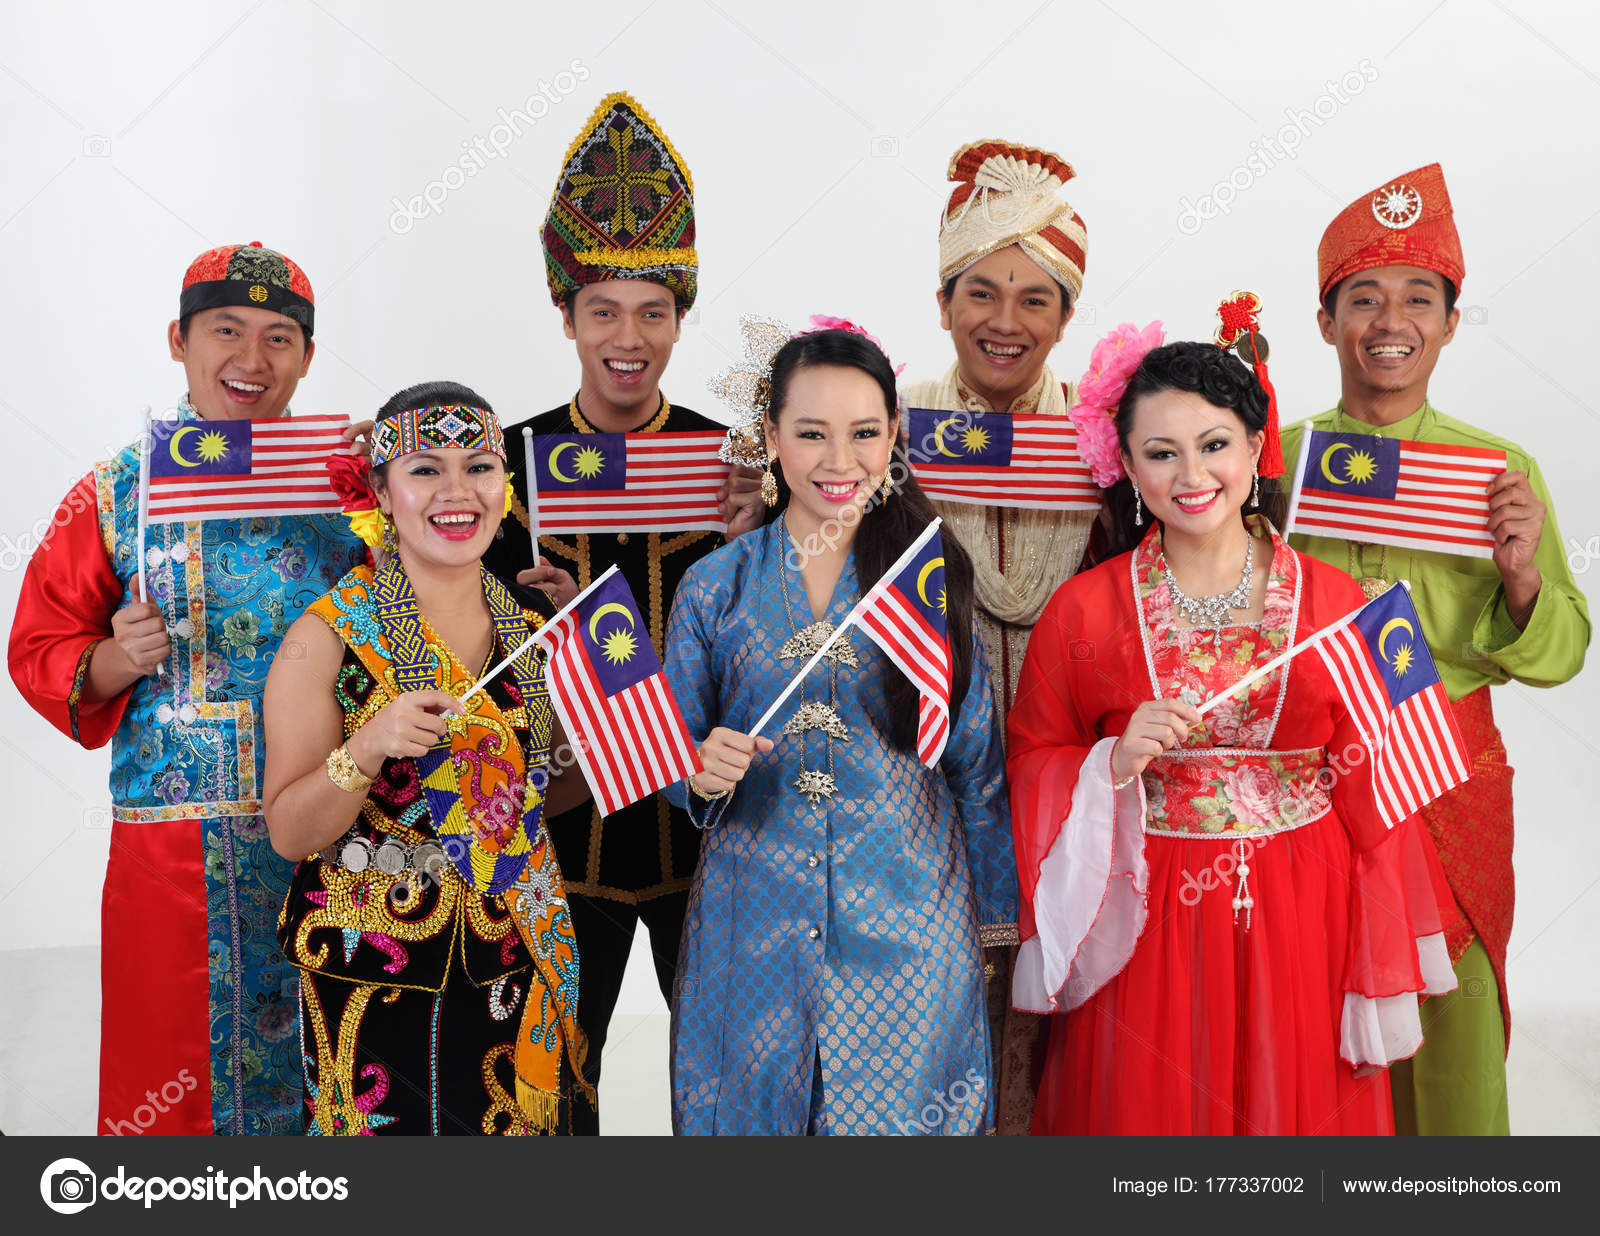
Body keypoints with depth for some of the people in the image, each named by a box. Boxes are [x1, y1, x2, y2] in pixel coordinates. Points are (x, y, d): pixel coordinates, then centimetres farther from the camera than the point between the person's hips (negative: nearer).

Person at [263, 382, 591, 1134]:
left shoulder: (528, 629, 3)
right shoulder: (329, 636, -11)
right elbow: (289, 832, -11)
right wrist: (367, 749, -27)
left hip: (517, 957, 5)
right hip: (379, 972, -4)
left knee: (521, 1120, 13)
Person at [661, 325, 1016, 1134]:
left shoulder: (931, 576, 0)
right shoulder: (714, 588, 0)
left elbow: (975, 761, 5)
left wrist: (995, 911, 8)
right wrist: (703, 772, -16)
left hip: (906, 915, 0)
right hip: (758, 920, 0)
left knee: (899, 1106, 9)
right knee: (759, 1102, 10)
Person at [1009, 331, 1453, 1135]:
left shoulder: (1335, 602, -1)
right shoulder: (1084, 609, -2)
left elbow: (1373, 791, 1)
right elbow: (1031, 764, 5)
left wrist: (1387, 990, 0)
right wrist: (1114, 765, -17)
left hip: (1301, 926, 1)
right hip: (1145, 932, 0)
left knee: (1292, 1109, 10)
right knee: (1149, 1113, 8)